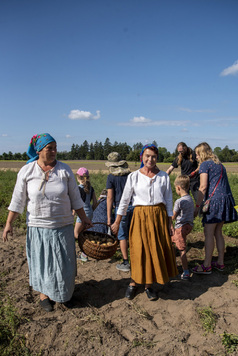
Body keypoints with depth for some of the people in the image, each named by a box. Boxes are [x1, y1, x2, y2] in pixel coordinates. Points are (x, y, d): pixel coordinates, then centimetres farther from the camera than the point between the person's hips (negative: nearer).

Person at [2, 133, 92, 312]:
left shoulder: (65, 170, -3)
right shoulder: (26, 171, -5)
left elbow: (75, 198, 3)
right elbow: (18, 200, -1)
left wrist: (84, 218, 6)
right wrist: (9, 223, -1)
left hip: (63, 225, 1)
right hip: (38, 226, -1)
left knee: (64, 261, 12)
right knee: (41, 261, 12)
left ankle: (64, 294, 35)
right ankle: (44, 294, 34)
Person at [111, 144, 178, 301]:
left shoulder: (164, 176, 3)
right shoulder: (133, 176, -1)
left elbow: (169, 201, 7)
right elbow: (125, 200, 2)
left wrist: (170, 222, 4)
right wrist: (117, 222, 2)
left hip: (159, 216, 2)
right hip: (140, 217, -2)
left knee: (157, 251, 6)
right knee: (139, 251, 0)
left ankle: (149, 285, 24)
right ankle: (133, 283, 21)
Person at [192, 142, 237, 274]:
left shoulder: (205, 164, -5)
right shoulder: (219, 164, 20)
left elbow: (203, 187, -12)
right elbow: (221, 184, 18)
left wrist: (197, 206, -9)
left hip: (215, 200, -9)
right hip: (225, 199, 9)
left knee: (209, 234, -4)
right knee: (218, 232, 15)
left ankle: (207, 266, 0)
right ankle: (220, 263, 21)